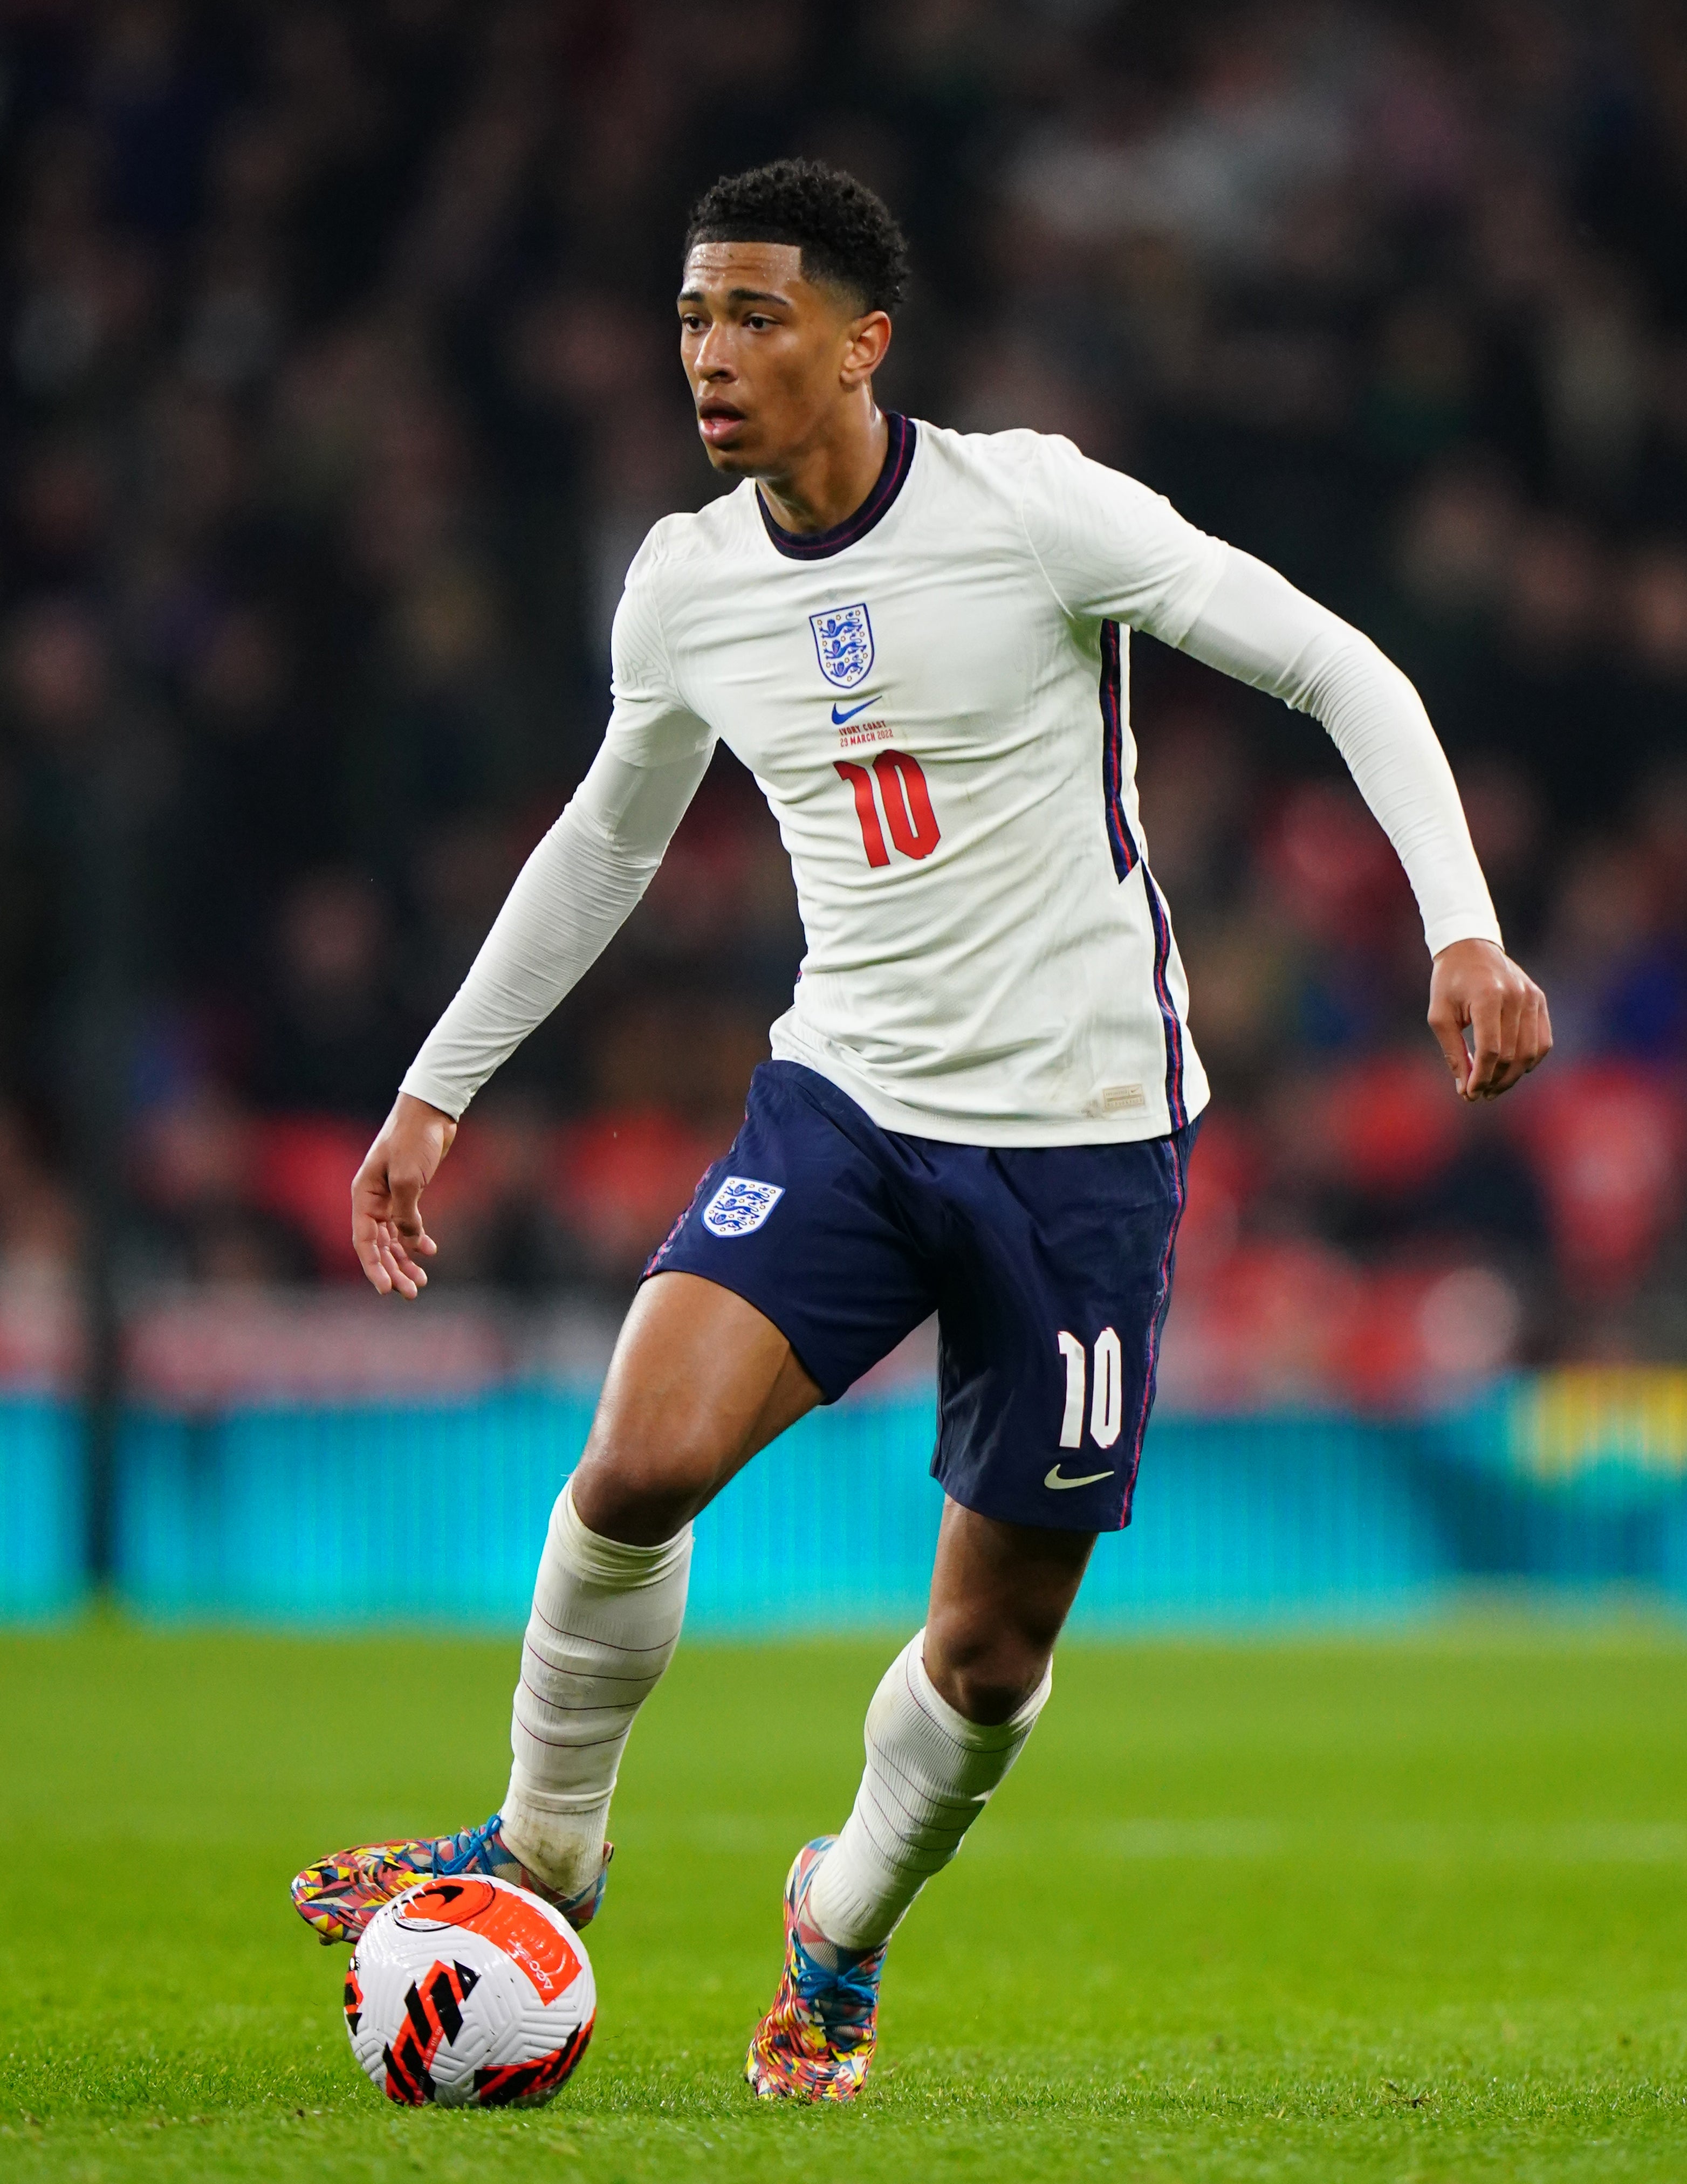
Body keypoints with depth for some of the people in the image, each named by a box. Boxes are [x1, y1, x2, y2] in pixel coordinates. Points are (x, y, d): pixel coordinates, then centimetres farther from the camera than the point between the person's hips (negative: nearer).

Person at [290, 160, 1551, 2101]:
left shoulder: (1031, 511, -13)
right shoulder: (684, 584, 2)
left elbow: (1345, 676, -8)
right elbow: (608, 840, 20)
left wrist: (1463, 934, -19)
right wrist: (437, 1090, 21)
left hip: (1084, 1136, -3)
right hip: (844, 1103, 3)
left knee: (989, 1656, 3)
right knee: (639, 1464, -21)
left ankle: (844, 1933, 32)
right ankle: (543, 1850, 3)